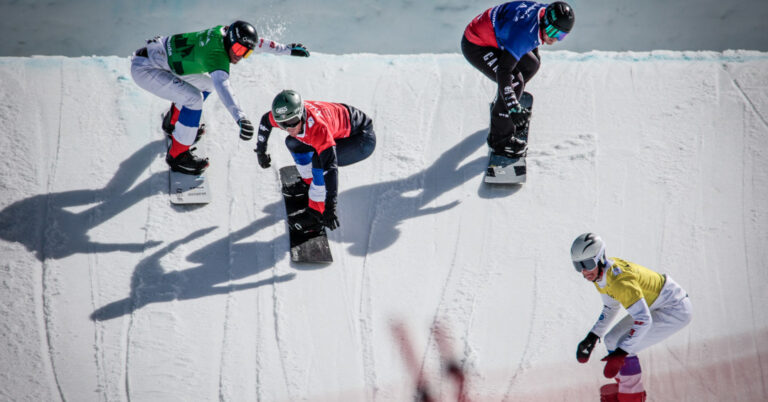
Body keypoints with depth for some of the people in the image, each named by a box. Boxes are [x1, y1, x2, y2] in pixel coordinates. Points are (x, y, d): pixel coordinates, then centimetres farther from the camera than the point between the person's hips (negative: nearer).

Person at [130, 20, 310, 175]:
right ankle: (177, 155, -6)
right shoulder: (216, 55, -31)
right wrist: (240, 117, -62)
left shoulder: (224, 32, -6)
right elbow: (222, 85, -48)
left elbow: (258, 42, 11)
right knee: (194, 99, -21)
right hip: (144, 68, -10)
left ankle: (173, 122, 37)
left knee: (206, 84, 17)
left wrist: (287, 49, 19)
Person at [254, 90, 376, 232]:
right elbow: (265, 120, 6)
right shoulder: (288, 114, -18)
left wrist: (330, 207, -46)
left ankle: (317, 211, -18)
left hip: (363, 139, -8)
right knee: (293, 143, 7)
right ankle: (309, 183, 24)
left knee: (320, 160, -30)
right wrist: (261, 151, 18)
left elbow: (330, 168, -44)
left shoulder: (317, 127, -40)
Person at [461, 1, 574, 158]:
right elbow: (503, 72, -38)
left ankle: (500, 106, 35)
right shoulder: (523, 34, -37)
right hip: (475, 46, -10)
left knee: (531, 65, 16)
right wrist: (514, 108, -41)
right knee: (514, 82, -19)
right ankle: (500, 138, -7)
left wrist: (534, 51, 36)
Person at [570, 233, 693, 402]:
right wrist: (592, 337, 9)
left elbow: (643, 320, -34)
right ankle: (624, 387, 29)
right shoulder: (600, 272, -4)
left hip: (676, 310, -10)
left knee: (624, 347, -18)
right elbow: (611, 307, 14)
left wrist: (620, 353, -36)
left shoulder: (619, 279, -32)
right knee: (612, 340, 12)